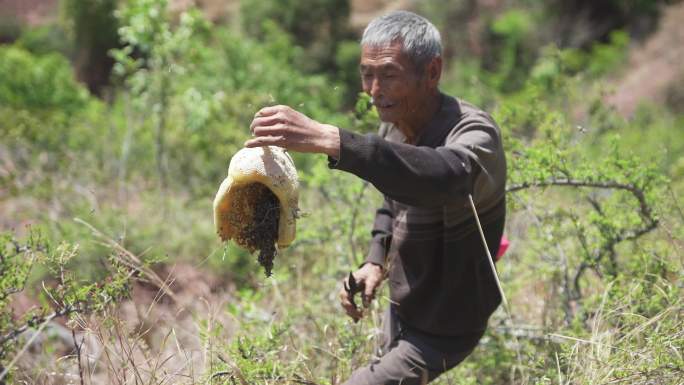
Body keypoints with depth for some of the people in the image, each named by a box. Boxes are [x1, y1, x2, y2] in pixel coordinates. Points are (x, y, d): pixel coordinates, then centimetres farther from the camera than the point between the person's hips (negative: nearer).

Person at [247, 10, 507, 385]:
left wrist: (329, 140, -62)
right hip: (400, 312, 8)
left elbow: (445, 176, -53)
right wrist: (376, 262, -2)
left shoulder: (474, 134, -28)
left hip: (441, 330, -8)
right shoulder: (393, 128, -3)